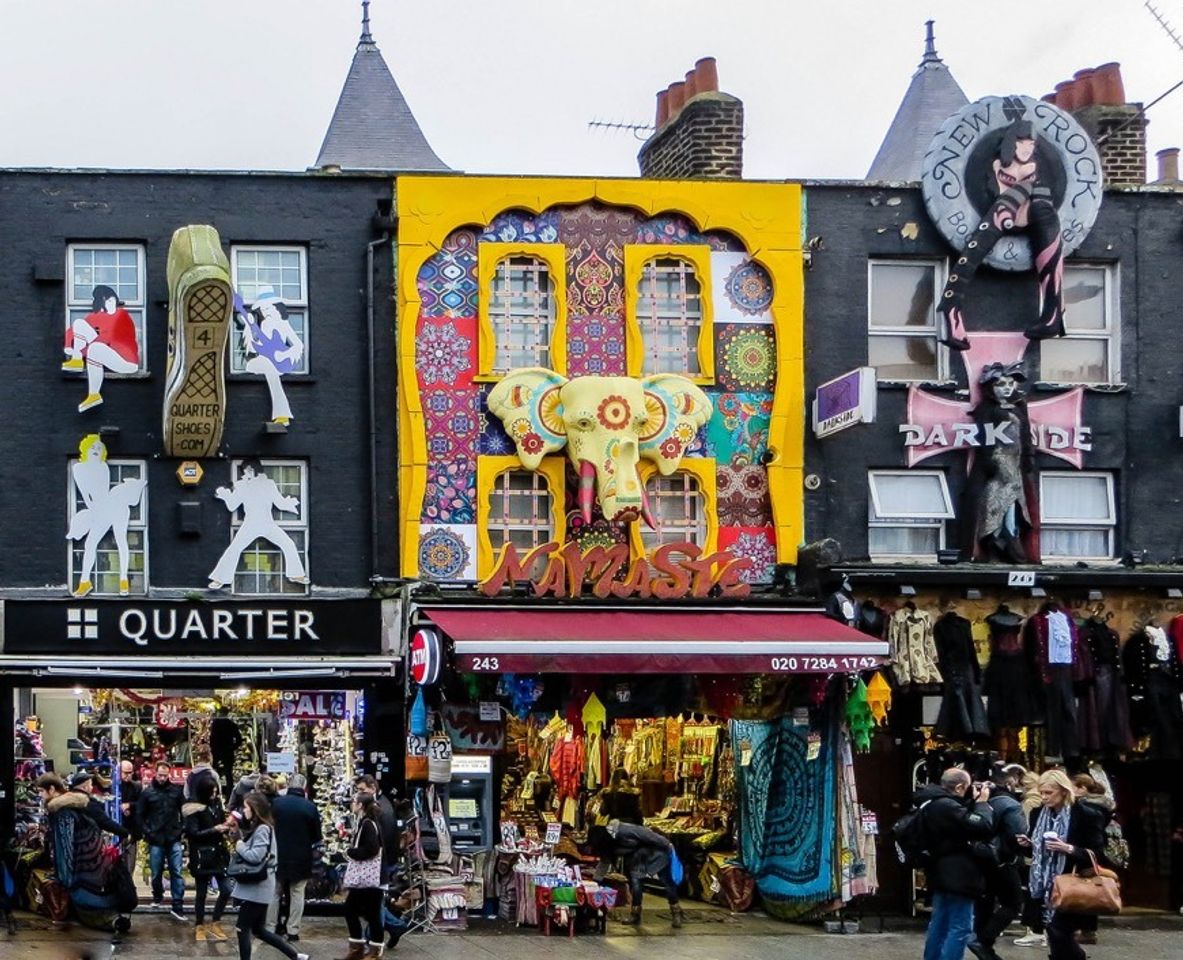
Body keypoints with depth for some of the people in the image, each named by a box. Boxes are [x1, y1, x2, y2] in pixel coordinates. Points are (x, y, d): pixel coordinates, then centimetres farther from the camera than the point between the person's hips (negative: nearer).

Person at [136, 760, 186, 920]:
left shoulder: (176, 790, 2)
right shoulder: (148, 792, 1)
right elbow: (140, 815, 5)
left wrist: (182, 828, -1)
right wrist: (147, 832, -3)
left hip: (174, 839, 0)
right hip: (156, 839, 0)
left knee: (177, 873, -5)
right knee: (156, 872, 9)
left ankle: (177, 906, -4)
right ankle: (157, 895, 34)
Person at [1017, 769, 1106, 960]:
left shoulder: (1086, 815, -9)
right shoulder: (1038, 814, 10)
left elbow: (1097, 855, -10)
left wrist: (1069, 849, -23)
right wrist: (1027, 844, -1)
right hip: (1043, 887, 6)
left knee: (1059, 934, -14)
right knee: (1056, 937, 7)